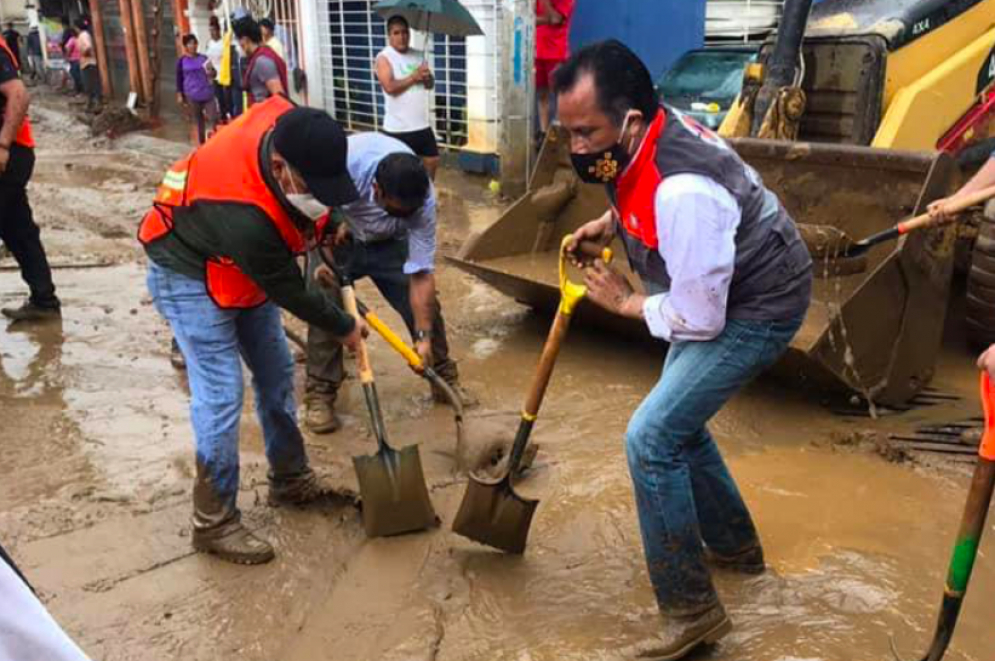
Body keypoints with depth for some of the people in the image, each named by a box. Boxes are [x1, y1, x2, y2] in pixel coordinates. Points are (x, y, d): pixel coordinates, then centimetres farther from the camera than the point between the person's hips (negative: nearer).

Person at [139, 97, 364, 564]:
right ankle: (214, 523, 4)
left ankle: (290, 481, 27)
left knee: (276, 374, 11)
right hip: (190, 276, -8)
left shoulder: (285, 125, -23)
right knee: (221, 395, -11)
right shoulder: (244, 217, -41)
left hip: (245, 268, 8)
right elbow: (290, 293, -25)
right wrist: (344, 328, -11)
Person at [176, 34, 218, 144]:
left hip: (207, 94, 1)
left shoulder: (204, 58, 6)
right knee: (199, 122, 7)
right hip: (192, 96, -1)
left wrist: (211, 72, -13)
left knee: (214, 118, -8)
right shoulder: (182, 61, 0)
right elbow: (179, 79, 4)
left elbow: (213, 74, 10)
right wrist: (179, 95, -1)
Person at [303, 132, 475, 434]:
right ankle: (319, 394, -1)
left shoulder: (423, 200, -33)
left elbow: (422, 274, -28)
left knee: (425, 305, -4)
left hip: (388, 243, 2)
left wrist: (423, 336, -30)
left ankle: (445, 378, 15)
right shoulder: (344, 159, -41)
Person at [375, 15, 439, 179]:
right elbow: (390, 87, -22)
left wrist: (426, 78, -14)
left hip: (422, 124, 6)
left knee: (432, 160, 13)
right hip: (397, 127, -6)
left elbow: (430, 84, 9)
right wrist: (414, 77, -20)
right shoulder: (384, 57, -8)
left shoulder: (418, 55, 11)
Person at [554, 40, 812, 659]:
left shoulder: (682, 191, -37)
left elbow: (697, 320, -28)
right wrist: (609, 223, 1)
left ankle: (692, 610, 1)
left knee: (651, 438, -14)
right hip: (718, 289, 10)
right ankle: (733, 542, 40)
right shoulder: (645, 133, -9)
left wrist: (626, 303, -12)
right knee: (677, 420, 20)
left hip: (757, 309, -9)